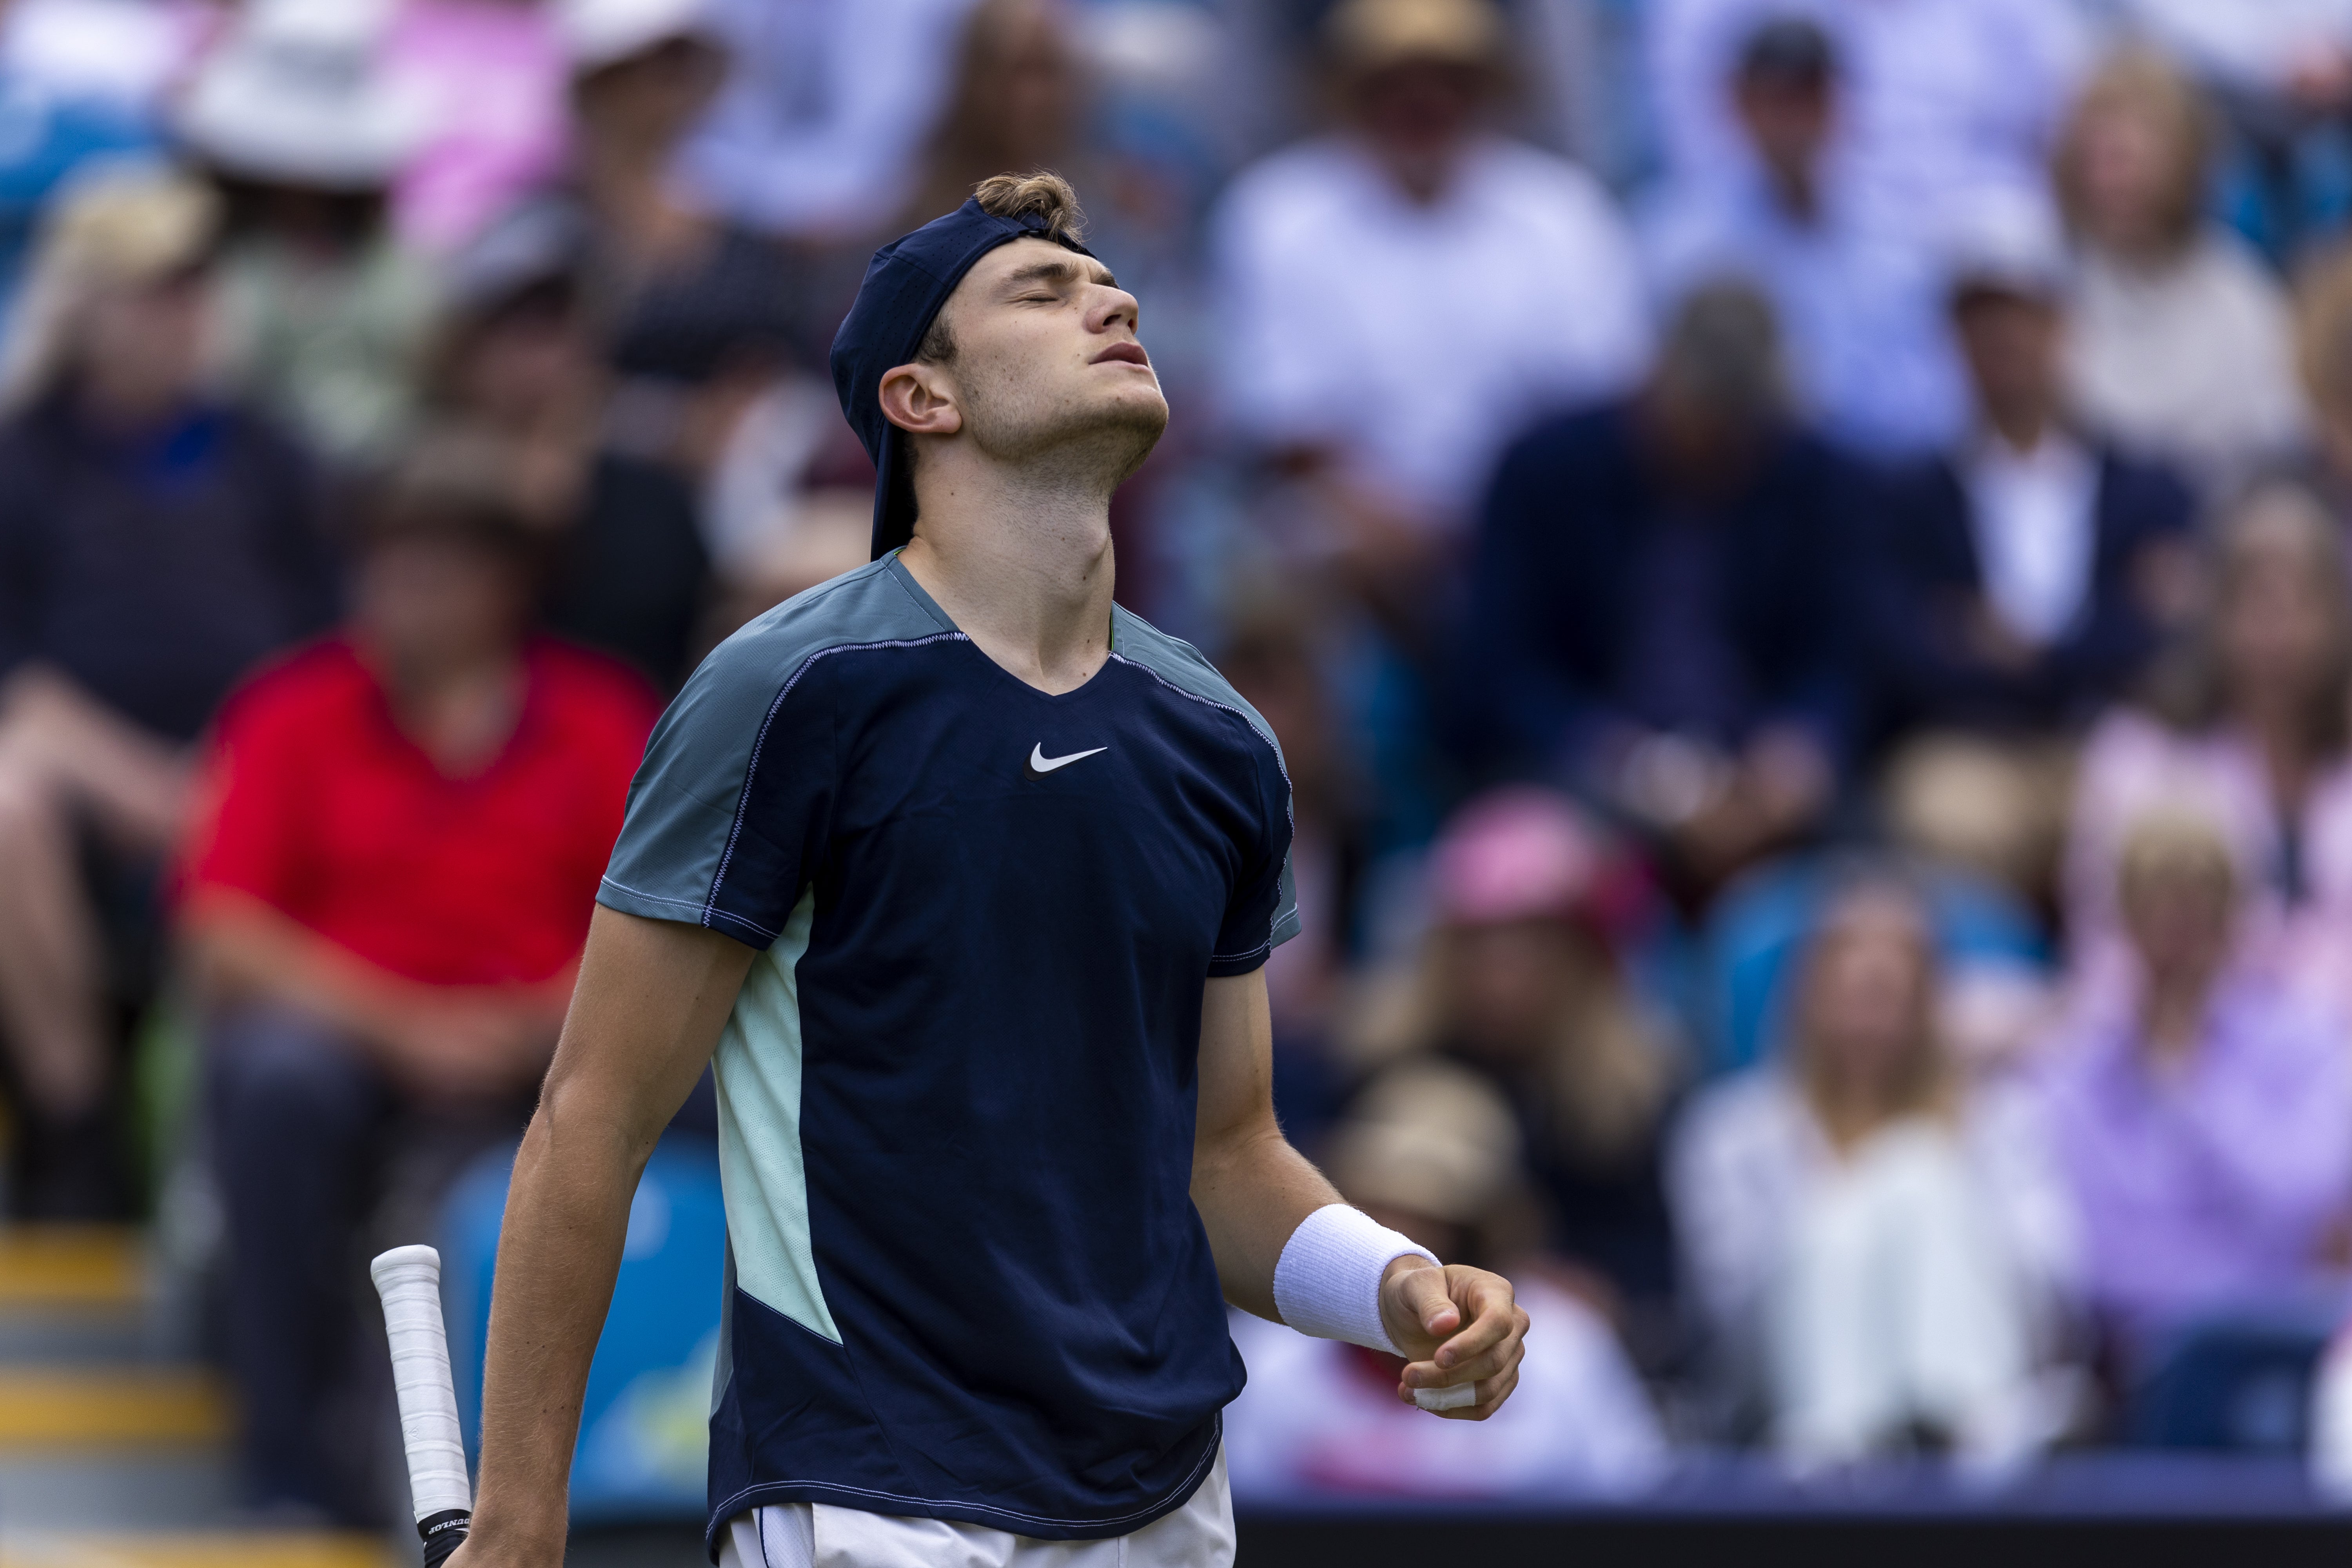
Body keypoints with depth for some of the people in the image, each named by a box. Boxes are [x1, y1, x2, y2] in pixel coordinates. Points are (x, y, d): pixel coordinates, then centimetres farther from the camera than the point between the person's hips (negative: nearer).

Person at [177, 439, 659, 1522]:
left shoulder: (603, 721, 6)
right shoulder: (291, 712, 3)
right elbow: (221, 940, -5)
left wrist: (542, 1023, -19)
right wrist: (398, 1026, -17)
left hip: (535, 1053, 1)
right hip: (339, 1024, -1)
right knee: (282, 1077, -35)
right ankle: (296, 1452, -26)